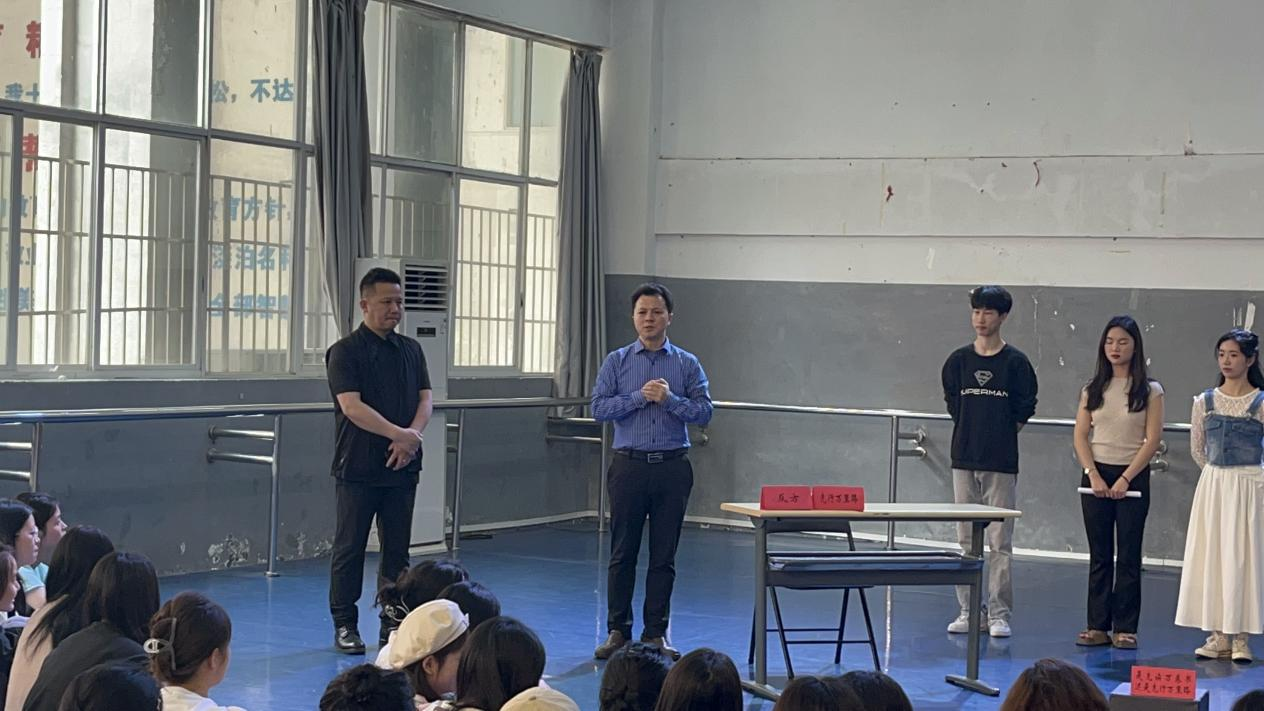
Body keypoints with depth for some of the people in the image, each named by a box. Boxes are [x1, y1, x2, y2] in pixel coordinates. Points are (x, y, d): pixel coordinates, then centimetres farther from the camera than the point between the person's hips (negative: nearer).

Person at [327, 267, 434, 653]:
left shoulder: (411, 350, 12)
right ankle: (345, 625, 9)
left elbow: (425, 398, 7)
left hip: (402, 466, 5)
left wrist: (412, 438, -12)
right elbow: (351, 406, -16)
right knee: (349, 548, 1)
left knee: (397, 549, 8)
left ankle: (393, 624, 14)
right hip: (359, 467, -5)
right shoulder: (345, 352, -6)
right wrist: (399, 433, -21)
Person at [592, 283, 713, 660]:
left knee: (664, 556, 4)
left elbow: (704, 412, -3)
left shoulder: (687, 364, 6)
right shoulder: (617, 361, 5)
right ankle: (618, 631, 10)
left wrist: (669, 399, -16)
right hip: (629, 466, 0)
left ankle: (656, 633, 11)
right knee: (622, 554, 3)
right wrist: (640, 396, -14)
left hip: (672, 468, 1)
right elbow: (599, 407, -5)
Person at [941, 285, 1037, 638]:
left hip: (1001, 463, -3)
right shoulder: (959, 360, 6)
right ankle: (968, 611, 13)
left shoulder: (1015, 362, -2)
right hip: (964, 459, 3)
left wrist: (1002, 433, 1)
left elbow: (1025, 409, 1)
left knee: (1000, 542, -2)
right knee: (966, 540, 7)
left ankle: (999, 614, 3)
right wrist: (972, 430, 8)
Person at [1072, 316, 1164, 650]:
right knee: (1099, 555, 6)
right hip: (1095, 475, 3)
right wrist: (1093, 475, -9)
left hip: (1132, 476, -3)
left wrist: (1125, 479, -12)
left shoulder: (1150, 391, -1)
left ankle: (1125, 628, 4)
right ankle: (1098, 625, 9)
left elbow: (1153, 439, -6)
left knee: (1129, 555, 0)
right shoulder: (1093, 389, 8)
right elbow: (1081, 436, 4)